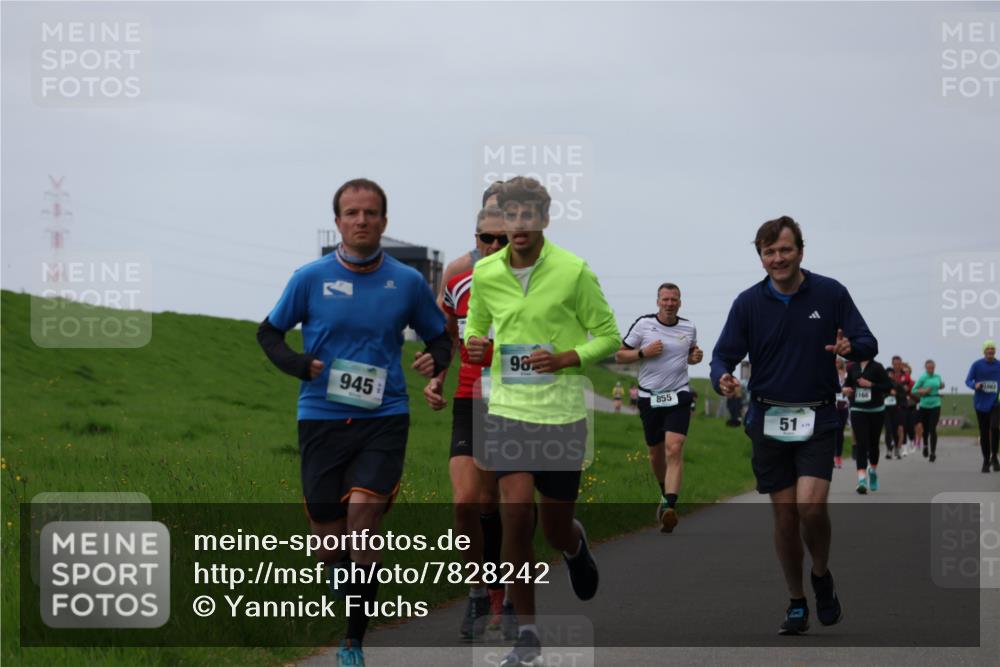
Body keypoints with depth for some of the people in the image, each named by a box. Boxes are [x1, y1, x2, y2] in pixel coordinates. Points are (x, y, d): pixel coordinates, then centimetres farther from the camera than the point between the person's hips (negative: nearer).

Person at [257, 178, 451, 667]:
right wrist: (299, 365, -8)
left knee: (363, 511, -19)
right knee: (328, 541, 1)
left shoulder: (407, 282, 3)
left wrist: (435, 360, -7)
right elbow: (269, 333, 11)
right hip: (321, 420, 1)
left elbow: (439, 335, 17)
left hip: (383, 419, -1)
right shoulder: (311, 278, 0)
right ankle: (343, 581, 39)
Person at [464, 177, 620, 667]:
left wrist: (563, 359, -16)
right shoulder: (485, 273, 1)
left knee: (555, 527, 5)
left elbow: (607, 335, -1)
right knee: (516, 516, -11)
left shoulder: (573, 271, -8)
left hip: (562, 414, -2)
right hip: (508, 411, 2)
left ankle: (576, 546, 46)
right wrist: (474, 345, -6)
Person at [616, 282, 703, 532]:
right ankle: (665, 493, 40)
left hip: (679, 397, -1)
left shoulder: (689, 328, 5)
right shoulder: (643, 324, -2)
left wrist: (696, 357, 1)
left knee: (674, 449, -18)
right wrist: (643, 353, -14)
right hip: (650, 397, 1)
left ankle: (669, 507, -27)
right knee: (656, 452, 11)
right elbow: (619, 355, 3)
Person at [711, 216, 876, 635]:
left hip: (817, 419, -2)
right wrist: (722, 378, -21)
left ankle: (822, 576, 11)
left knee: (811, 505, -17)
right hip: (768, 421, 2)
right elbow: (724, 354, 2)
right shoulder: (748, 303, 2)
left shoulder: (830, 293, -1)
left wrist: (851, 348, -22)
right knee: (784, 514, 4)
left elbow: (868, 344, 2)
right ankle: (797, 604, 18)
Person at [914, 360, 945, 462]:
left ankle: (933, 452, -4)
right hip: (924, 406, -1)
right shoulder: (923, 378, -6)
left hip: (935, 406, 1)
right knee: (925, 428, 10)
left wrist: (942, 386, 4)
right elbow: (914, 390, -5)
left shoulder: (937, 377, 4)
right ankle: (925, 445, 39)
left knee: (933, 429, -8)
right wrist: (923, 391, -17)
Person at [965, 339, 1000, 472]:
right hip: (981, 403, 1)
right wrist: (975, 385, -19)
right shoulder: (977, 365, -1)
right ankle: (986, 461, 20)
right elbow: (968, 381, 2)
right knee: (984, 433, 6)